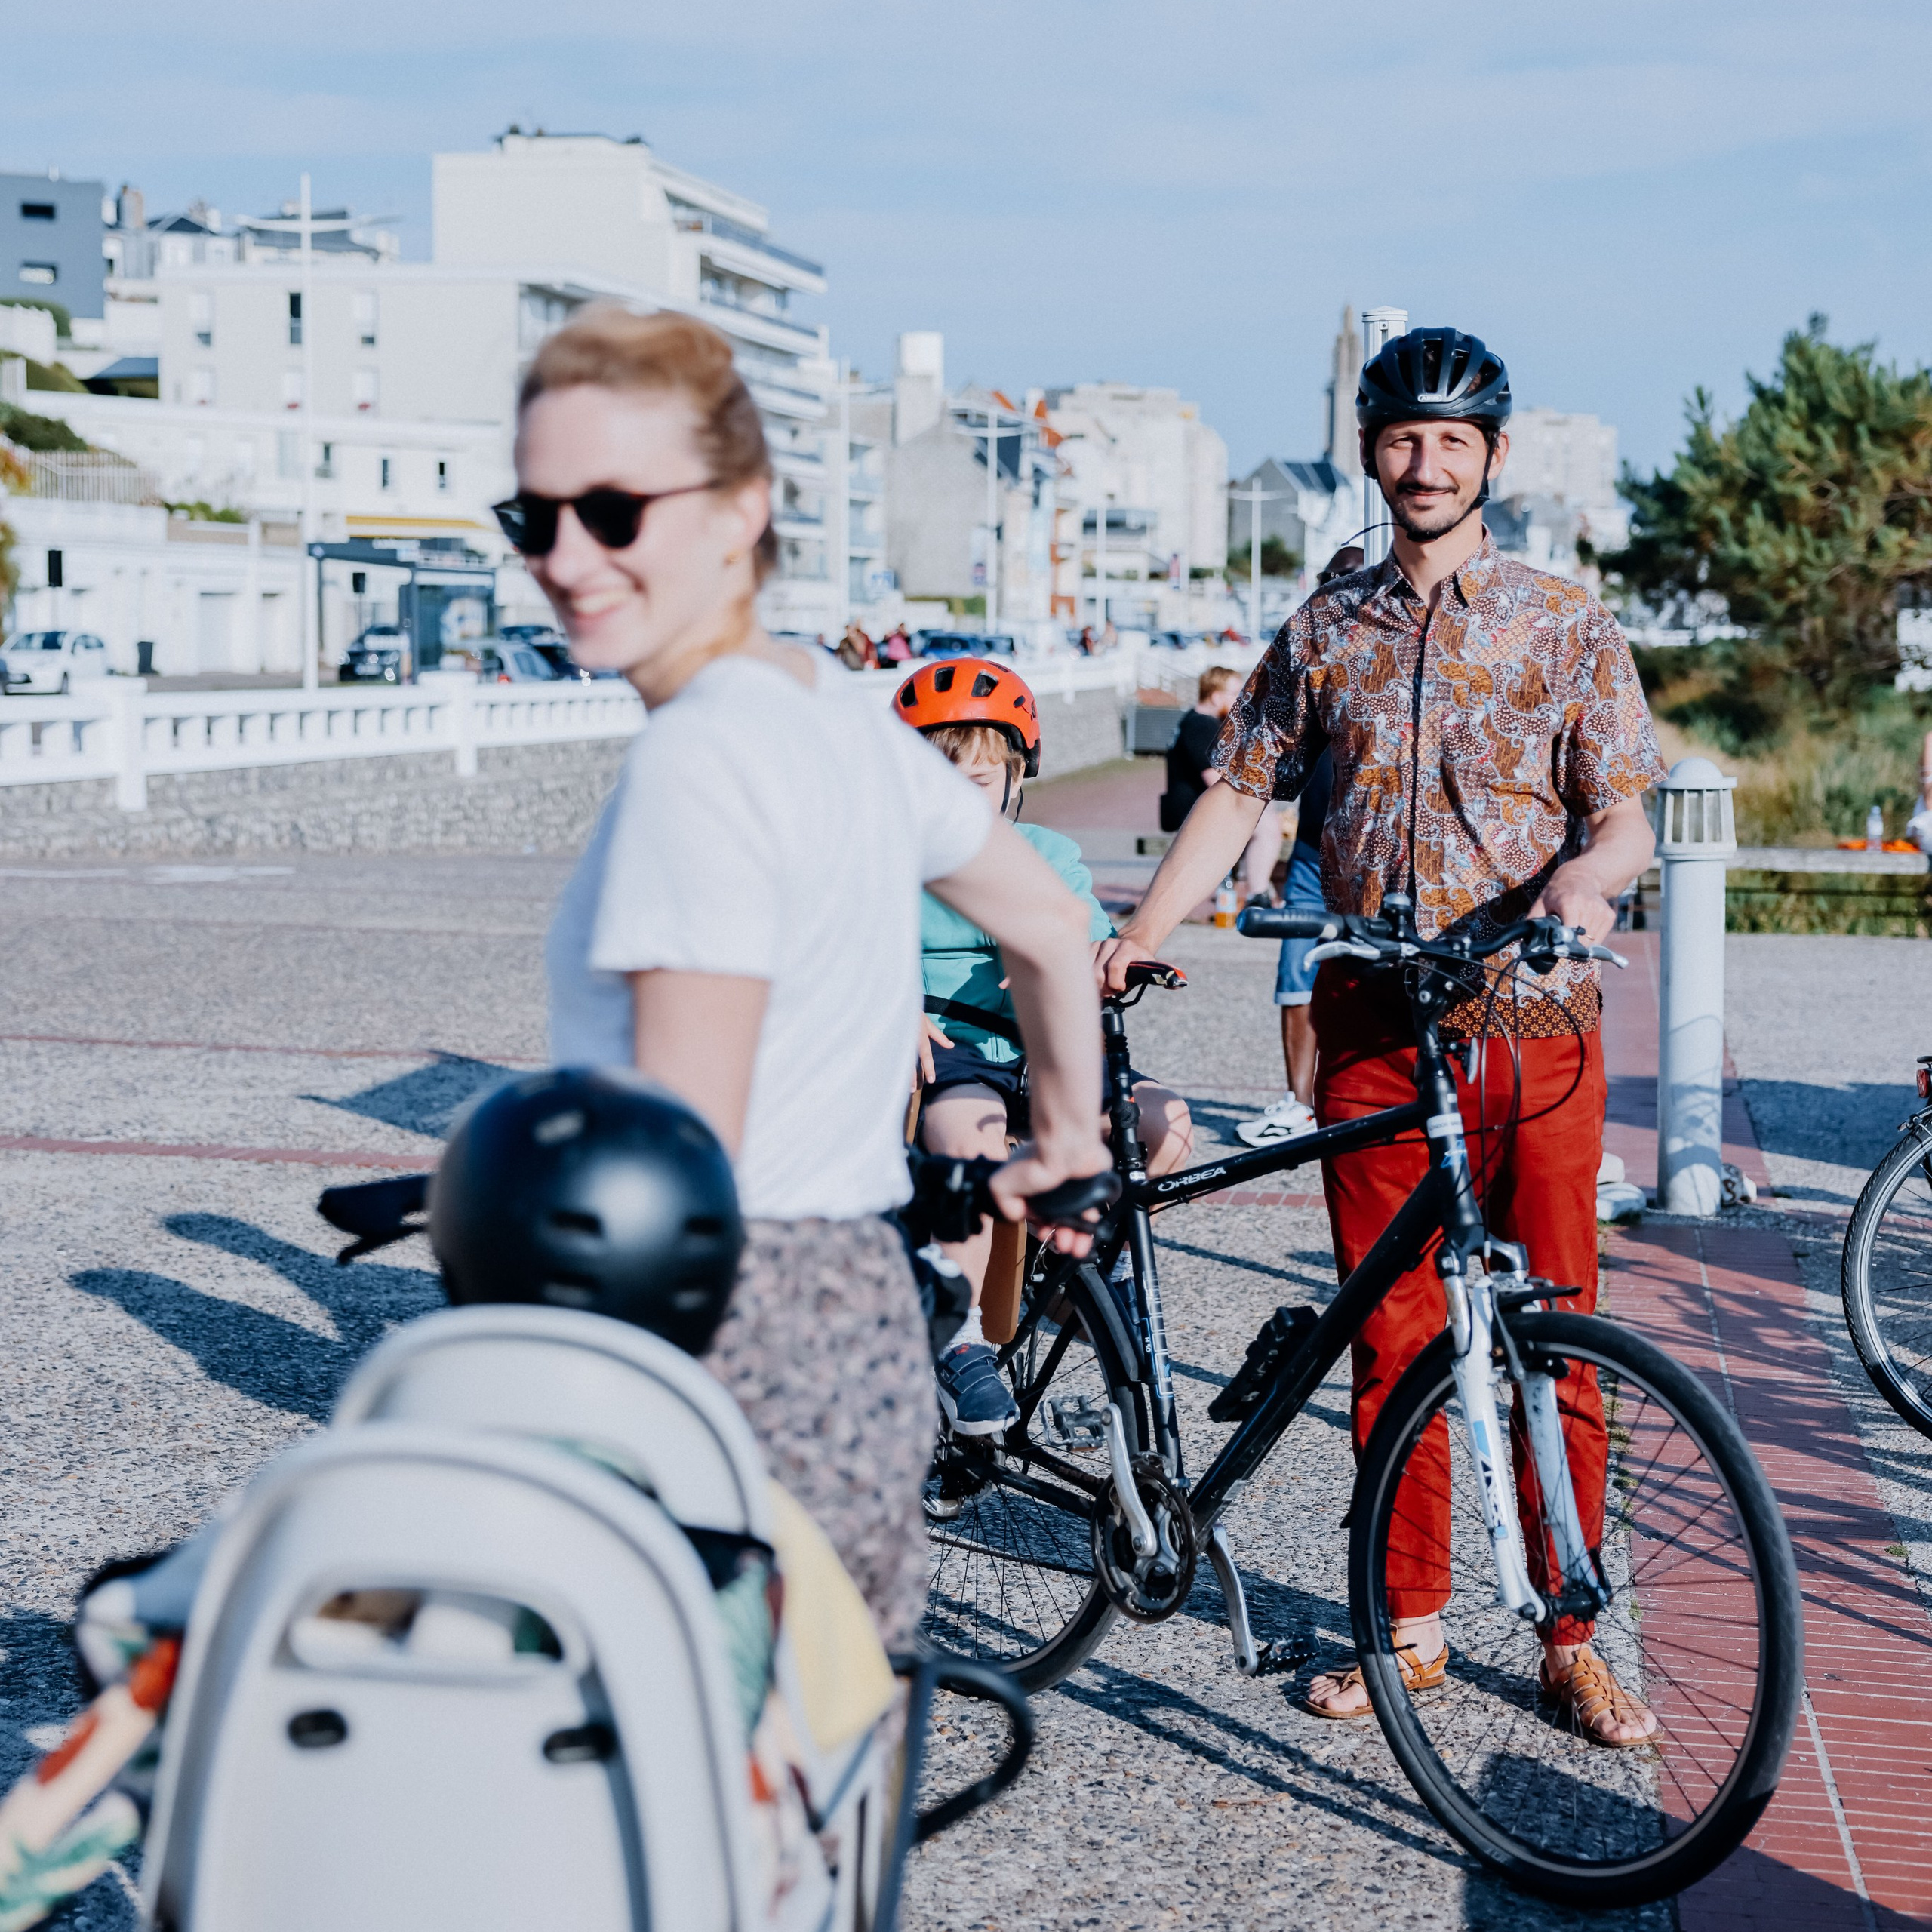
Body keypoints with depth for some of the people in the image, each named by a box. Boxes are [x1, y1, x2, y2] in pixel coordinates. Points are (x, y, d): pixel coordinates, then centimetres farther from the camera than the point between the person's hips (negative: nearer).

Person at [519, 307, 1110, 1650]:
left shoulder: (705, 753, -15)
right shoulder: (846, 718, 12)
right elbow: (1054, 927, 26)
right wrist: (1066, 1144, 38)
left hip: (743, 1359, -9)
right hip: (871, 1327, 9)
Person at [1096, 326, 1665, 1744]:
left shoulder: (1567, 628, 4)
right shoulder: (1326, 634, 11)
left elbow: (1625, 817, -1)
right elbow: (1239, 794, 13)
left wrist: (1584, 874, -24)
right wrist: (1142, 931, 2)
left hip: (1533, 1024, -2)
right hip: (1373, 1031, 2)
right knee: (1393, 1338, 6)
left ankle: (1575, 1640, 12)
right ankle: (1413, 1625, 17)